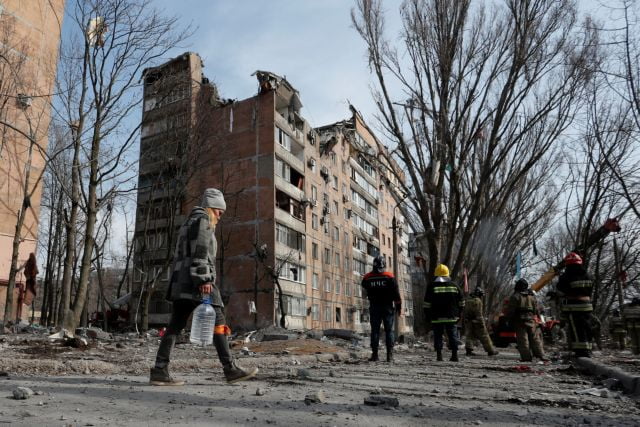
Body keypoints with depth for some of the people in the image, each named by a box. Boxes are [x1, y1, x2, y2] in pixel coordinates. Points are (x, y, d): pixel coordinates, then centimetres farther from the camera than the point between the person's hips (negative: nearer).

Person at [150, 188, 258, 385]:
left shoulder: (187, 223, 28)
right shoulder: (203, 220, -1)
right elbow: (200, 252, -15)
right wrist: (205, 279, -22)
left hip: (181, 280, 10)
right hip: (196, 280, -10)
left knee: (175, 325, 4)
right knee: (218, 322, -9)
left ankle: (159, 371, 0)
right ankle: (231, 370, -10)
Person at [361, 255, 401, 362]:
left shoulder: (367, 277, -3)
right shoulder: (390, 277, -6)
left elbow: (363, 286, 17)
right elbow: (396, 293, -5)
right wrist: (398, 306, 3)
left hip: (374, 308, 1)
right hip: (387, 307, -1)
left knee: (375, 331, 6)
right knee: (389, 331, 5)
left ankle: (374, 354, 4)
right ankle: (390, 355, 3)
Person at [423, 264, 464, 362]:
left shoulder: (431, 286, -3)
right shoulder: (454, 286, 7)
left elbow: (427, 304, -4)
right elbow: (461, 303, 12)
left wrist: (427, 316, 3)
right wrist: (458, 314, 20)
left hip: (437, 318, -2)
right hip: (451, 317, 2)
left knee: (438, 336, 4)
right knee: (452, 335, 9)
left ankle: (439, 355, 0)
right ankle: (454, 355, 6)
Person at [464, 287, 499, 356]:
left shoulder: (467, 300, 12)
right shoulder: (478, 301, -12)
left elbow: (465, 312, 15)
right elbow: (479, 314, -18)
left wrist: (465, 320, 19)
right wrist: (482, 323, -16)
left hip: (468, 322, 7)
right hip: (476, 321, -6)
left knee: (469, 336, 8)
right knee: (484, 336, 2)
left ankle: (468, 350, -1)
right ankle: (490, 351, 8)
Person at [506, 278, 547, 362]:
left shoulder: (515, 296, -6)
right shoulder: (532, 296, 11)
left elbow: (510, 310, -9)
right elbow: (537, 310, 14)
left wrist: (509, 319, 3)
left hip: (519, 321, -5)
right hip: (531, 320, 5)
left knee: (523, 339, -3)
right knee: (535, 339, 10)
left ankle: (526, 356, -5)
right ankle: (541, 355, 7)